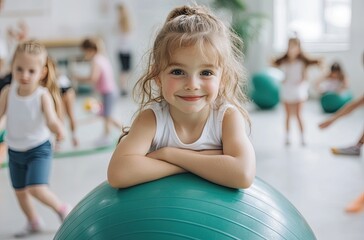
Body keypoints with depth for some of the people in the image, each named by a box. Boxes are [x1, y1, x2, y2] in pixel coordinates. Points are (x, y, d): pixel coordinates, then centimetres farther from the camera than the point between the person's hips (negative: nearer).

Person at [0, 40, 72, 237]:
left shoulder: (43, 95, -22)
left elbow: (51, 119, -32)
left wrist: (58, 128, -54)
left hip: (39, 149, -5)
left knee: (36, 188, -19)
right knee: (20, 191, 16)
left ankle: (61, 208, 11)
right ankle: (33, 222, 42)